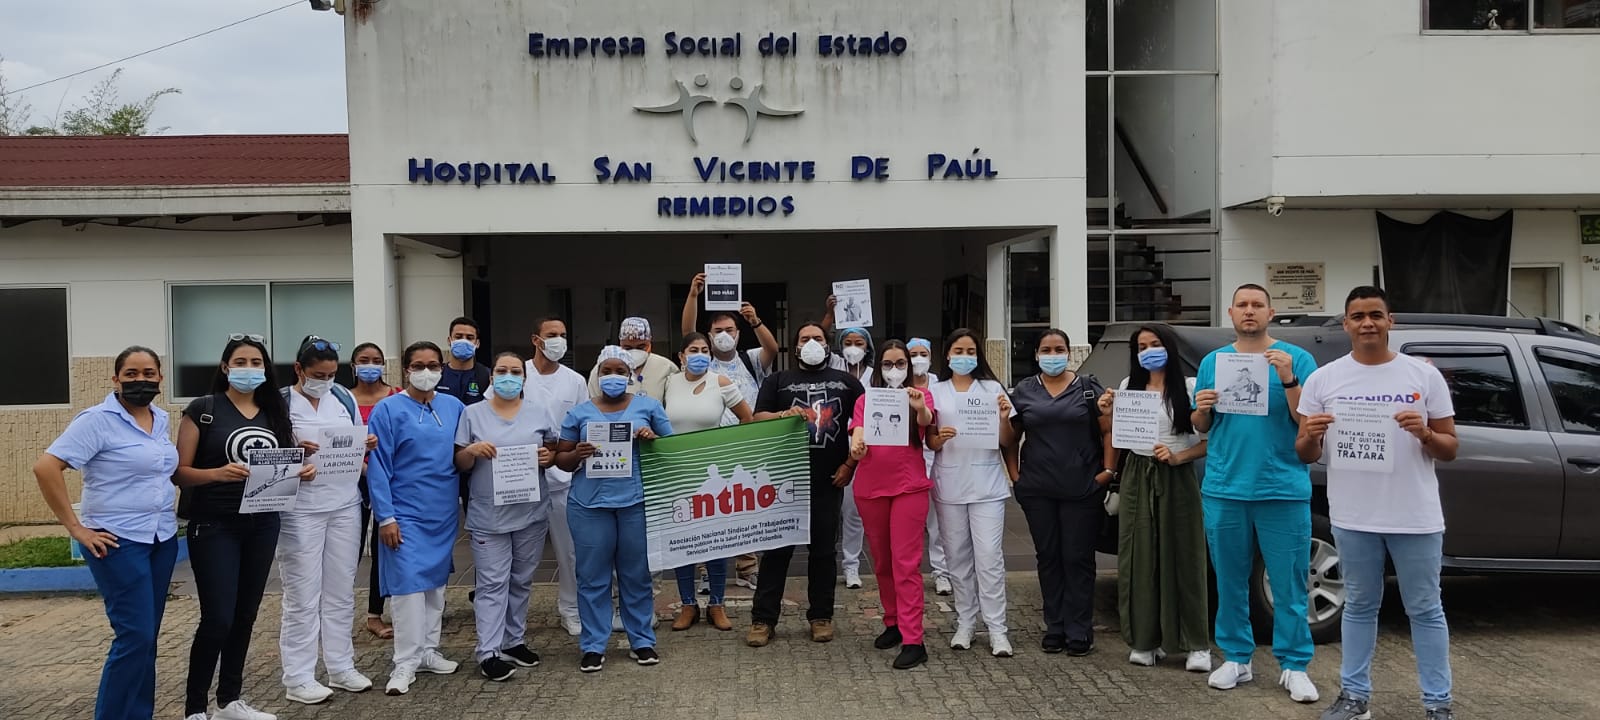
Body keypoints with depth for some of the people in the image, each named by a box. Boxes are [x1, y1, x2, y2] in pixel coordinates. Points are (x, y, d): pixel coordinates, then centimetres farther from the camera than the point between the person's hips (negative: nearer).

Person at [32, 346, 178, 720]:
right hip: (118, 542, -7)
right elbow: (45, 467, -18)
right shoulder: (98, 420, -12)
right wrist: (76, 528, -17)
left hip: (163, 538, 7)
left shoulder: (161, 419, 10)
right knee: (135, 636, -9)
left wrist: (166, 510, 12)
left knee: (147, 637, 11)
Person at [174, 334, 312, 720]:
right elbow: (179, 472, -9)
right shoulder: (203, 410, -6)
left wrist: (303, 470, -6)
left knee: (245, 615, 12)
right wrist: (218, 473, -27)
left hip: (263, 525, 5)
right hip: (215, 526, -5)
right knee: (217, 619, -7)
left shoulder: (275, 412, 9)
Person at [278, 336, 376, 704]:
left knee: (341, 591, 11)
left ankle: (341, 667, 22)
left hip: (345, 505, 5)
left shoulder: (345, 399, 9)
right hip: (300, 510, -4)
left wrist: (367, 446, -6)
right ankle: (298, 677, 10)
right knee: (303, 595, 1)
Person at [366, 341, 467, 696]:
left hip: (444, 513, 5)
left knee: (436, 582, 13)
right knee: (408, 584, -5)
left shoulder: (454, 407, 6)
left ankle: (428, 650, 25)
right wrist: (385, 517, -14)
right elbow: (377, 467, -10)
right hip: (406, 514, -5)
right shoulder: (388, 410, -7)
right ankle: (405, 662, 3)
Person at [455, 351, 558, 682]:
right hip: (489, 514, -3)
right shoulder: (474, 413, 1)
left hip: (531, 512, 3)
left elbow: (555, 449, 12)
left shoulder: (539, 411, 6)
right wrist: (472, 450, -18)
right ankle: (488, 652, 0)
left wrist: (549, 456, -10)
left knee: (521, 580, 12)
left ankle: (515, 641, 25)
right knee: (493, 583, -3)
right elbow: (460, 464, 2)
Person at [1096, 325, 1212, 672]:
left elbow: (1210, 440, -5)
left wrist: (1179, 456, -17)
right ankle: (1145, 640, 12)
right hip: (1137, 478, 3)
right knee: (1140, 559, 3)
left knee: (1182, 558, -1)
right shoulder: (1128, 386, 9)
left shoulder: (1189, 387, -3)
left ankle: (1196, 645, 6)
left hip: (1176, 479, -3)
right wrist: (1109, 415, -1)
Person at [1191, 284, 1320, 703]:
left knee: (1288, 584, 1)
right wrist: (1201, 410, -8)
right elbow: (1201, 428, 14)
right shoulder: (1212, 362, 10)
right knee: (1230, 581, 9)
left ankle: (1294, 666, 11)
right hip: (1224, 489, 3)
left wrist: (1289, 380, -19)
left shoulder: (1296, 358, 0)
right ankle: (1237, 658, 20)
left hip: (1283, 490, -3)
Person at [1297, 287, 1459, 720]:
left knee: (1425, 610, 9)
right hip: (1353, 519, 1)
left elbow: (1451, 450, 3)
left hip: (1416, 518, -1)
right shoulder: (1323, 380, 1)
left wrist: (1426, 434, -19)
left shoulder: (1424, 376, 0)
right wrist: (1311, 435, -19)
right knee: (1360, 607, 14)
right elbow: (1305, 456, 4)